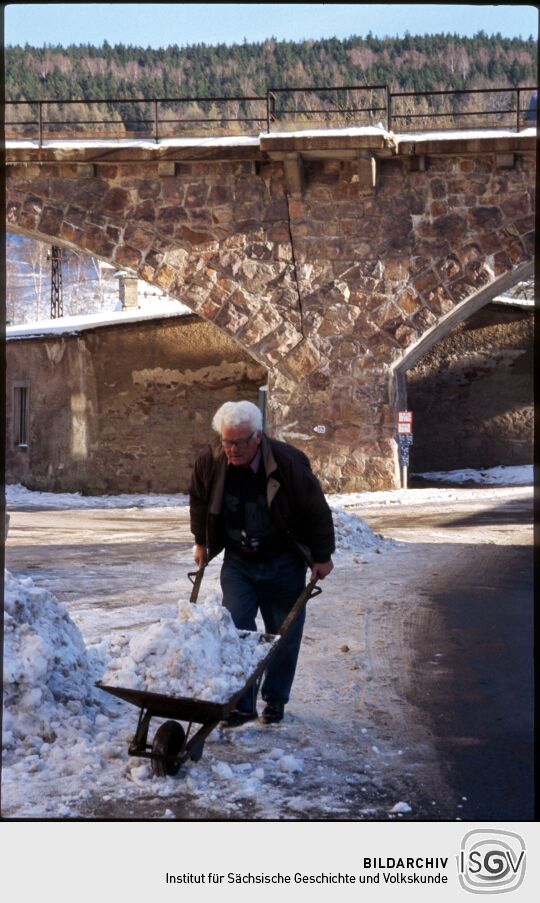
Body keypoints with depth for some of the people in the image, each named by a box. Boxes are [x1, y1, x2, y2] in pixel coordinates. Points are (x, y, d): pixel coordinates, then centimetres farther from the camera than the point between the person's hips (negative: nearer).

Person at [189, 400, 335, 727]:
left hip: (283, 563, -2)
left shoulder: (288, 462, -24)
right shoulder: (210, 461, -15)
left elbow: (317, 512, -12)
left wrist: (322, 556, -6)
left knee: (284, 634, 6)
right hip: (237, 561, 2)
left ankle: (276, 700, 21)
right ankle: (242, 704, -1)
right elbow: (199, 503, 7)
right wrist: (201, 543, 15)